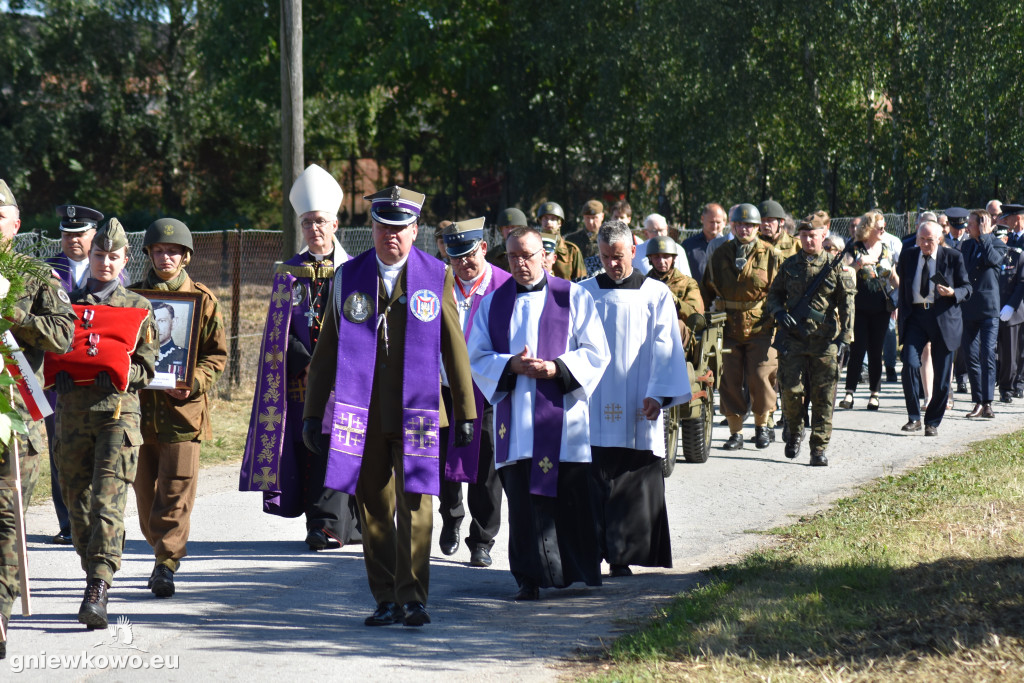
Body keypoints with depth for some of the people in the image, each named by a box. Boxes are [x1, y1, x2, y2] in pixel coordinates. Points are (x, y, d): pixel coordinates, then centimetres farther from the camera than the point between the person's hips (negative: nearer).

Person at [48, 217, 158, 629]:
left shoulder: (138, 309, 9)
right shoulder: (68, 303, 13)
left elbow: (147, 367, 5)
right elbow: (45, 353, 15)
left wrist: (120, 374, -11)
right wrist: (58, 375, -6)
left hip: (118, 411, -3)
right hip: (72, 411, 3)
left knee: (108, 499, -14)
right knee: (78, 501, 6)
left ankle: (97, 591, -21)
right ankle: (96, 576, 21)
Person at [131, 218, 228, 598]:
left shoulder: (203, 300, 5)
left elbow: (217, 353, 4)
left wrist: (195, 382, -12)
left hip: (182, 406, -3)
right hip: (139, 404, 3)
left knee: (177, 488, -10)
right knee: (145, 489, 7)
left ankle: (167, 564, -10)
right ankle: (164, 551, 25)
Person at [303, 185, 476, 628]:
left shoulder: (437, 279, 4)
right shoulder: (348, 278, 8)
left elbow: (454, 348, 7)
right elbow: (328, 348, 10)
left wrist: (466, 413, 6)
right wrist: (313, 412, 7)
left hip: (416, 413, -2)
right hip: (363, 415, 2)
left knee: (415, 504, -8)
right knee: (373, 509, 5)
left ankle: (413, 596, -5)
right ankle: (386, 600, 12)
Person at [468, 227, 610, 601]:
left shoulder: (573, 297, 5)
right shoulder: (493, 303, 12)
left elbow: (596, 353, 2)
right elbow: (476, 358, 8)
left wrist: (556, 368, -14)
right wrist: (511, 365, -11)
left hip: (562, 413, -2)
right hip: (515, 414, 2)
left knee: (571, 496, -2)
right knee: (522, 498, -3)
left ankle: (581, 570, 13)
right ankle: (530, 577, 2)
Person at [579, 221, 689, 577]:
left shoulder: (656, 294, 5)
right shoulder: (584, 293, 8)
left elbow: (665, 350, 1)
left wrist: (658, 395, -10)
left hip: (637, 411, 0)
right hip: (593, 409, 0)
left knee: (633, 488, 0)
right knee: (593, 482, -3)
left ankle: (621, 556, 6)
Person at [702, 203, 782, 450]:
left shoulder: (770, 256, 3)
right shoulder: (719, 256, 10)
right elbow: (707, 291, 17)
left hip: (761, 328, -2)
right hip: (728, 327, 2)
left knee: (760, 376, -6)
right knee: (729, 380, 0)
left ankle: (762, 425, 17)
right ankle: (735, 432, 10)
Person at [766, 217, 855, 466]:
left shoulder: (836, 266, 3)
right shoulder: (789, 265, 10)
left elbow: (847, 304, 3)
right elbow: (774, 296, 18)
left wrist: (844, 337, -5)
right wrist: (779, 312, -5)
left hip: (825, 341, -1)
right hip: (794, 338, 2)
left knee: (823, 396, -2)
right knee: (791, 390, -5)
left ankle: (819, 448, 3)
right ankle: (795, 431, 22)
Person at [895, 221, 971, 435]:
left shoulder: (953, 257, 1)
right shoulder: (908, 255, 9)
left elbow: (967, 287, 4)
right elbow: (901, 285, 20)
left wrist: (953, 293, -16)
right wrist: (902, 313, 14)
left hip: (943, 319, -1)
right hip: (915, 316, 1)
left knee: (942, 374, 2)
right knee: (910, 364, -17)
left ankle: (933, 422, 15)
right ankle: (914, 418, -6)